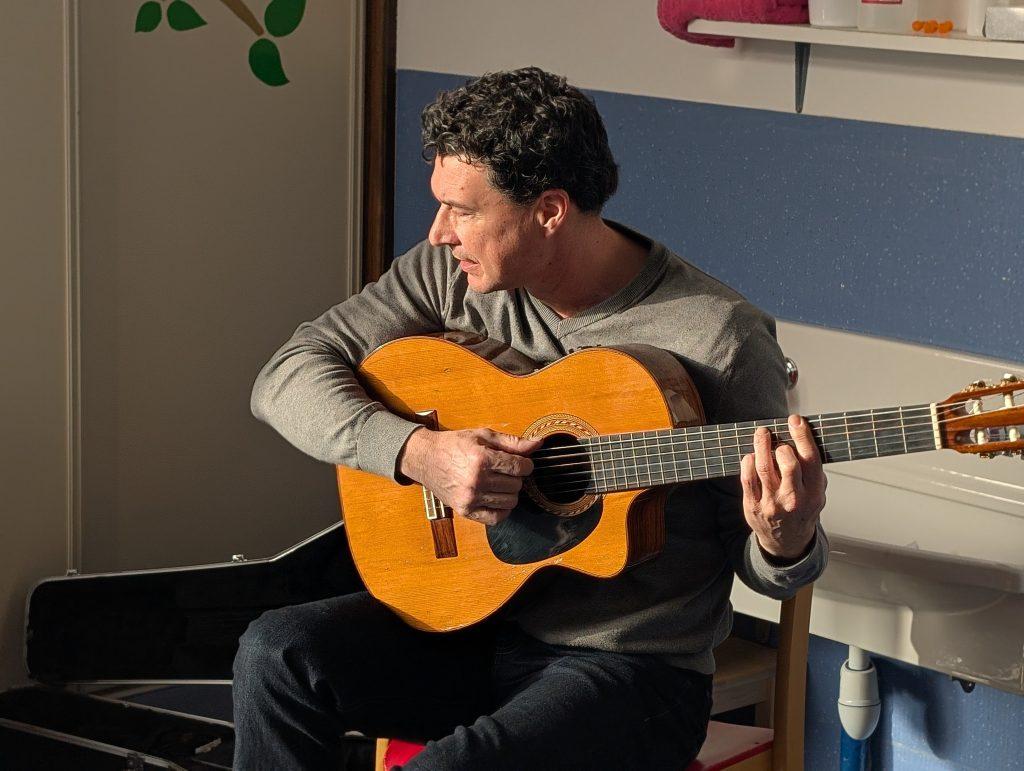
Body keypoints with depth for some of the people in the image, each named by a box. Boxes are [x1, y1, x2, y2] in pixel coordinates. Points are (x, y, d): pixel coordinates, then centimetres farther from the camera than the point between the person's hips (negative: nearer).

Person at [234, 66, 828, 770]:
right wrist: (417, 451, -19)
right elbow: (287, 378, -4)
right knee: (278, 652, -20)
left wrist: (787, 540, -31)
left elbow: (761, 570, -6)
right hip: (474, 620, 5)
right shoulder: (451, 277, -2)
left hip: (630, 667, -5)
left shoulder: (718, 338, -15)